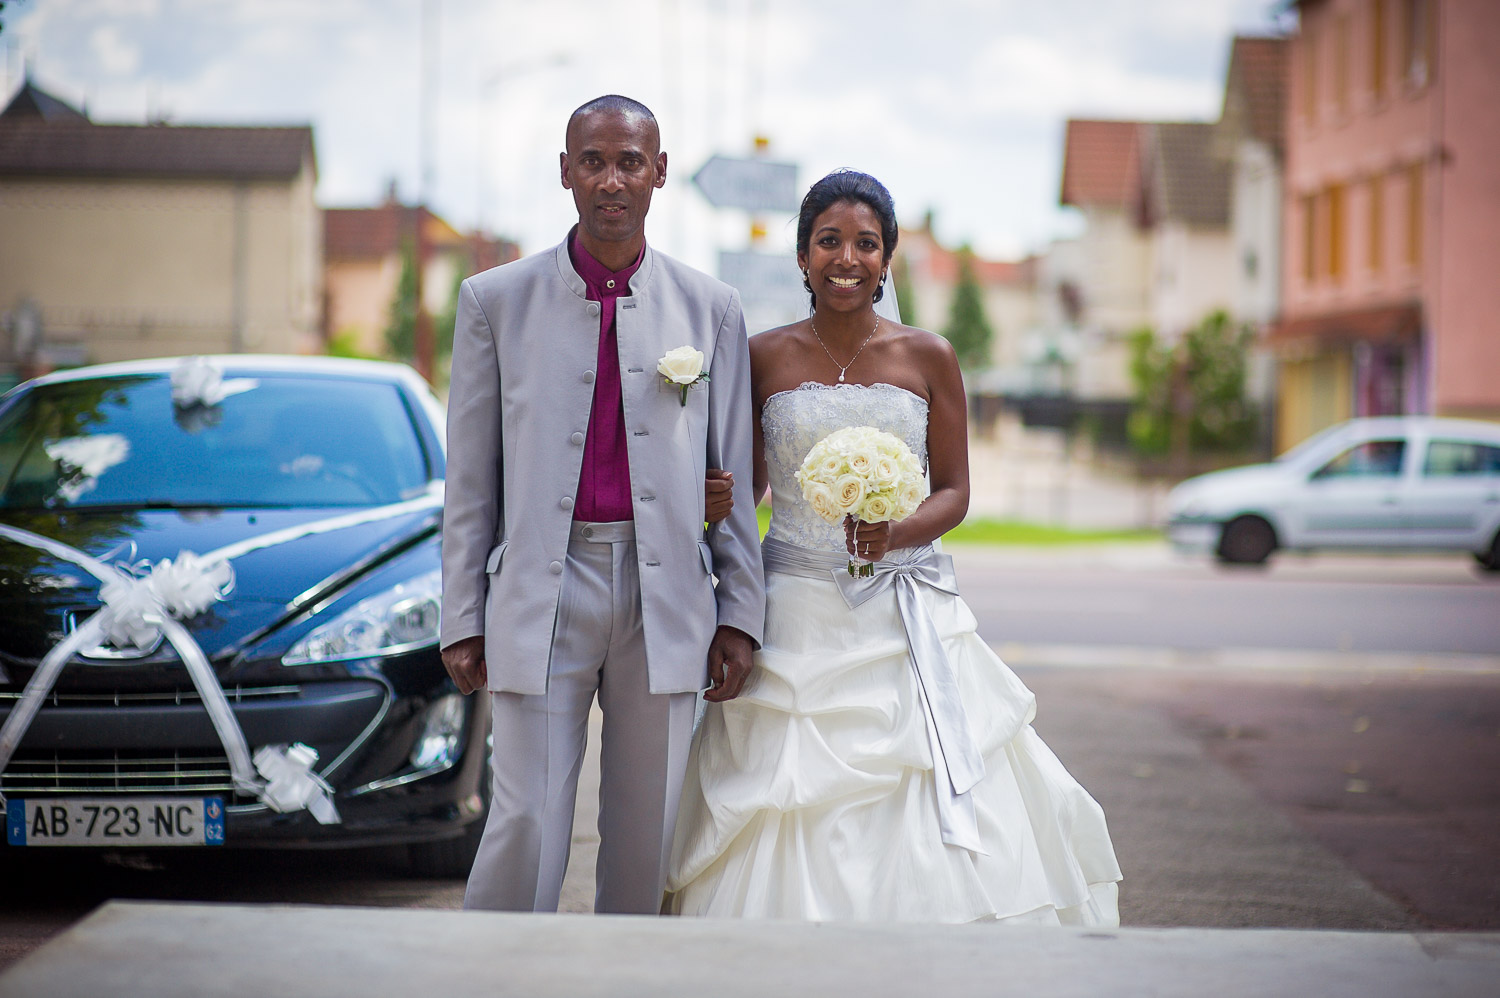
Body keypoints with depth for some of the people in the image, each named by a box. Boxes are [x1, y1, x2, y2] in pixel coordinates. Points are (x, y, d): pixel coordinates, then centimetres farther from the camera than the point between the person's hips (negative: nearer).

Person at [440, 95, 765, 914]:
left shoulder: (711, 308, 8)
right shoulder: (495, 301, 5)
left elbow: (733, 471, 9)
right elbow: (470, 475, 5)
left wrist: (740, 613, 3)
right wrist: (461, 621, 1)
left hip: (667, 595, 2)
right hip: (543, 590, -1)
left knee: (647, 832, 7)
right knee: (527, 825, -6)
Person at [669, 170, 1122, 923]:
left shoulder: (928, 359, 4)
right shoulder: (764, 358, 5)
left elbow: (955, 491, 6)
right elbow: (747, 486, 13)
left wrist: (897, 533, -14)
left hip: (907, 616, 0)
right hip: (796, 618, 0)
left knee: (936, 832, -7)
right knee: (788, 838, -4)